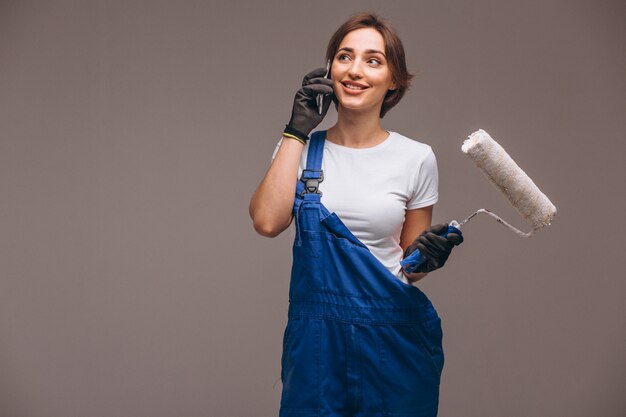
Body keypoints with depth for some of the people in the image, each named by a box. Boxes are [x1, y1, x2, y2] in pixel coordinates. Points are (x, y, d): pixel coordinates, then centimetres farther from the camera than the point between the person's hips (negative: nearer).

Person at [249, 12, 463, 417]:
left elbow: (409, 263, 9)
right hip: (316, 335, 1)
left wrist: (425, 257, -14)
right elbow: (268, 221, -16)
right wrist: (297, 132, -11)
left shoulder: (416, 158, 0)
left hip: (392, 335, 0)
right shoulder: (301, 148, 3)